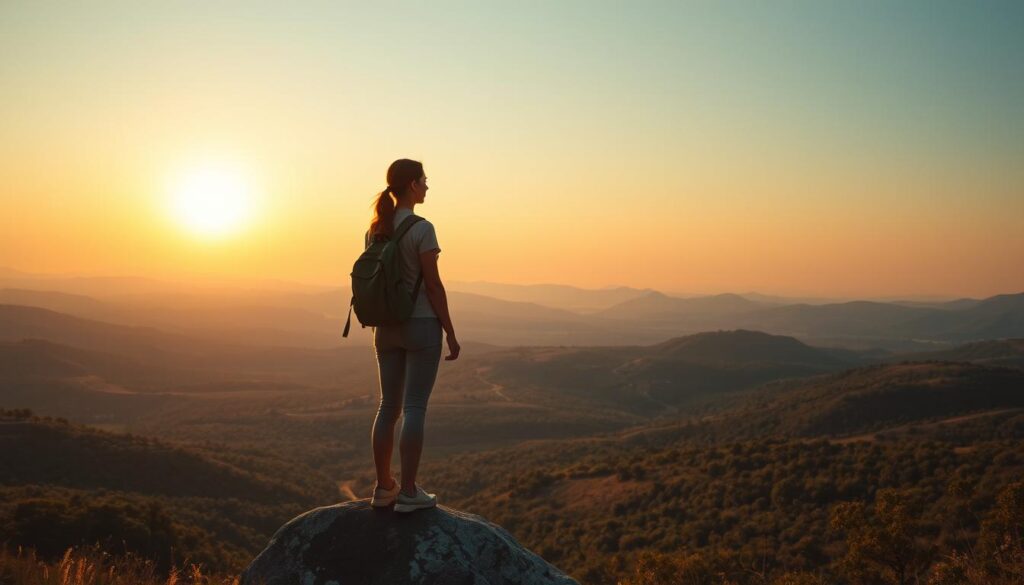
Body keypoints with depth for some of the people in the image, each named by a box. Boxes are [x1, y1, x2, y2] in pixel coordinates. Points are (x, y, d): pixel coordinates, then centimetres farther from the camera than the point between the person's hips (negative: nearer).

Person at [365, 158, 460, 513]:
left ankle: (383, 487, 17)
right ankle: (408, 493, 3)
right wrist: (451, 334, -7)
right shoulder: (422, 228, -13)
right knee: (415, 408, -2)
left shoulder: (376, 229, 7)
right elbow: (433, 285, -14)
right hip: (421, 324, -7)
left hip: (387, 326, 7)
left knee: (389, 406, 12)